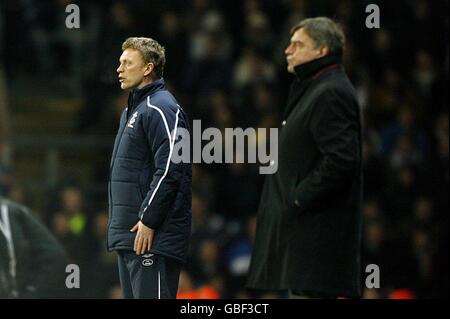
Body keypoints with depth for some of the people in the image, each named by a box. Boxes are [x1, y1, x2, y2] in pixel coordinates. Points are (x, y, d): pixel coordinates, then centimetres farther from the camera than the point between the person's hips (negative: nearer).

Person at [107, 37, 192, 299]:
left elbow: (170, 170, -20)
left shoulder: (161, 109, -12)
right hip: (128, 236, 11)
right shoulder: (132, 109, 21)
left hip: (153, 238, -11)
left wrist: (148, 221, -21)